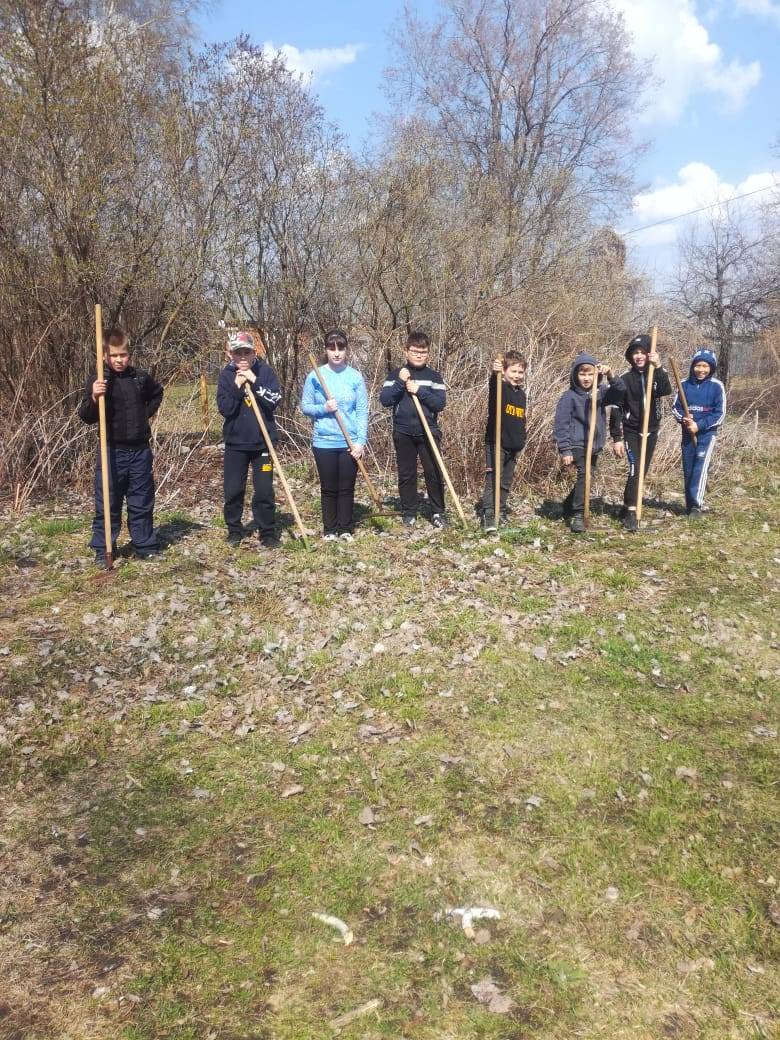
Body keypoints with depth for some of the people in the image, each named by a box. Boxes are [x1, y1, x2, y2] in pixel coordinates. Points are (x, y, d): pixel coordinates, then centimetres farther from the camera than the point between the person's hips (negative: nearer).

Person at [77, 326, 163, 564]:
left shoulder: (141, 377, 4)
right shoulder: (98, 381, -7)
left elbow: (157, 393, 26)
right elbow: (86, 417, -14)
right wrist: (94, 398, -33)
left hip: (140, 450, 3)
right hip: (112, 451, -3)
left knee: (142, 502, 11)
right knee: (107, 503, 2)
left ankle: (146, 546, 21)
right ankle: (102, 550, 12)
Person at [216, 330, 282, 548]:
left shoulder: (265, 371, -2)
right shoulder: (226, 375, 0)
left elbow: (275, 401, -12)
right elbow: (224, 409, -9)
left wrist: (254, 382, -18)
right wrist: (237, 387, -19)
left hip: (263, 441, -1)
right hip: (235, 442, 1)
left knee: (264, 491, 0)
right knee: (233, 490, 7)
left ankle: (267, 533, 12)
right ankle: (234, 530, 24)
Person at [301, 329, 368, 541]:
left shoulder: (355, 377, -2)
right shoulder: (315, 376, -2)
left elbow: (362, 411, -2)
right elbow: (305, 407, 3)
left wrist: (361, 441, -9)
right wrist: (323, 408, -16)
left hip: (350, 443, 0)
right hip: (324, 442, 0)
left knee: (347, 488, 8)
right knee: (328, 488, 9)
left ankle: (345, 529, 21)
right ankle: (329, 529, 21)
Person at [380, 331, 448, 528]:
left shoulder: (433, 376, 5)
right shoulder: (396, 374, 5)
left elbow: (440, 403, -5)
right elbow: (384, 400, -5)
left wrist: (419, 391, -15)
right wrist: (400, 383, -15)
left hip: (428, 432, 0)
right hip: (403, 433, 0)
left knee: (434, 473, -3)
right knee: (406, 475, 7)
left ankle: (438, 512, 8)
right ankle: (409, 512, 17)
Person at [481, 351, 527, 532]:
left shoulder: (521, 394, 13)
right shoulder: (499, 387, -7)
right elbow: (493, 384, -34)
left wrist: (521, 442, 19)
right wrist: (495, 373, -56)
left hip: (513, 446, 7)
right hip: (496, 443, -7)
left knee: (506, 482, 13)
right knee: (493, 480, -11)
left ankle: (501, 512, 24)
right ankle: (488, 516, -12)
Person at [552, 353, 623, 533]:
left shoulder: (600, 392, 6)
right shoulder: (569, 396, -8)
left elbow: (619, 393, -11)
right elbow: (561, 425, -11)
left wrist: (611, 377, -28)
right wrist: (565, 450, -15)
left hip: (595, 446, 6)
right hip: (577, 445, -6)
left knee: (585, 478, 17)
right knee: (584, 475, -24)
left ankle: (568, 508, 39)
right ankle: (577, 516, -20)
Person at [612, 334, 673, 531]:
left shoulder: (655, 375, 3)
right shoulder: (625, 379, -3)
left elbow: (667, 391, -19)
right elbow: (617, 410, -4)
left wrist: (658, 367, -31)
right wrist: (617, 439, -9)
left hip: (651, 432, 4)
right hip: (631, 432, -3)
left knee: (642, 472, 10)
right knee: (635, 470, -17)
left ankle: (627, 507, 24)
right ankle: (631, 513, -16)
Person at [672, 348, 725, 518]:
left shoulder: (716, 386, -7)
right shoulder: (685, 384, 1)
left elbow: (719, 414, -9)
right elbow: (675, 407, 5)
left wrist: (699, 425, -18)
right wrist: (683, 419, -16)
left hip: (707, 433, -4)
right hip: (687, 432, 4)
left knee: (700, 468, -16)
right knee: (688, 470, 9)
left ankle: (696, 506, -16)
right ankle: (690, 504, 21)